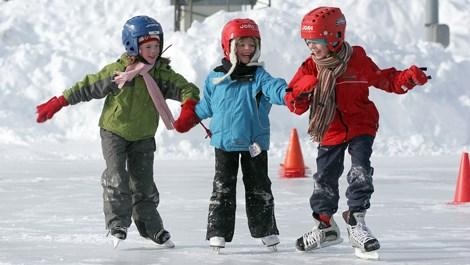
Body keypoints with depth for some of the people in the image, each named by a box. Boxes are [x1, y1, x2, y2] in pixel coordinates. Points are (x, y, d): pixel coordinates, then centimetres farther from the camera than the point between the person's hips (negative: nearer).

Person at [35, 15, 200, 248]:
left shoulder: (163, 74, -9)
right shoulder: (117, 71, -17)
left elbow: (187, 89, -13)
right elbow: (87, 87, -10)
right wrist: (57, 104, -10)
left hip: (143, 137, 3)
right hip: (114, 132, -3)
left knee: (143, 183, 7)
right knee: (117, 179, -13)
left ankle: (150, 227, 20)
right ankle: (117, 225, -1)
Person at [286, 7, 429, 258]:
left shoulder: (357, 61, -11)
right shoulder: (310, 68, -4)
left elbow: (384, 80, -1)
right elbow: (295, 104, -3)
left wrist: (408, 78, -17)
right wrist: (301, 92, -26)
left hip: (360, 126, -3)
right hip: (330, 132, 3)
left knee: (360, 171, -16)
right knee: (324, 178, 8)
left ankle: (356, 222, -7)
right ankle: (325, 225, 24)